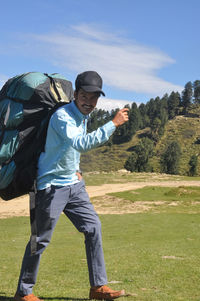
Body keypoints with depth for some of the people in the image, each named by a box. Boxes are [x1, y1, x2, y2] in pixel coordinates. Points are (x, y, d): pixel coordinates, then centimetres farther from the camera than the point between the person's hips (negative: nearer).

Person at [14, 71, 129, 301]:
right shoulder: (62, 116, -20)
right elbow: (82, 143, -36)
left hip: (73, 184, 9)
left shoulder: (83, 116, 9)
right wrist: (113, 123, -36)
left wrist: (75, 170, 13)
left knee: (93, 228, 4)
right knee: (40, 239, -2)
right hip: (51, 185, -9)